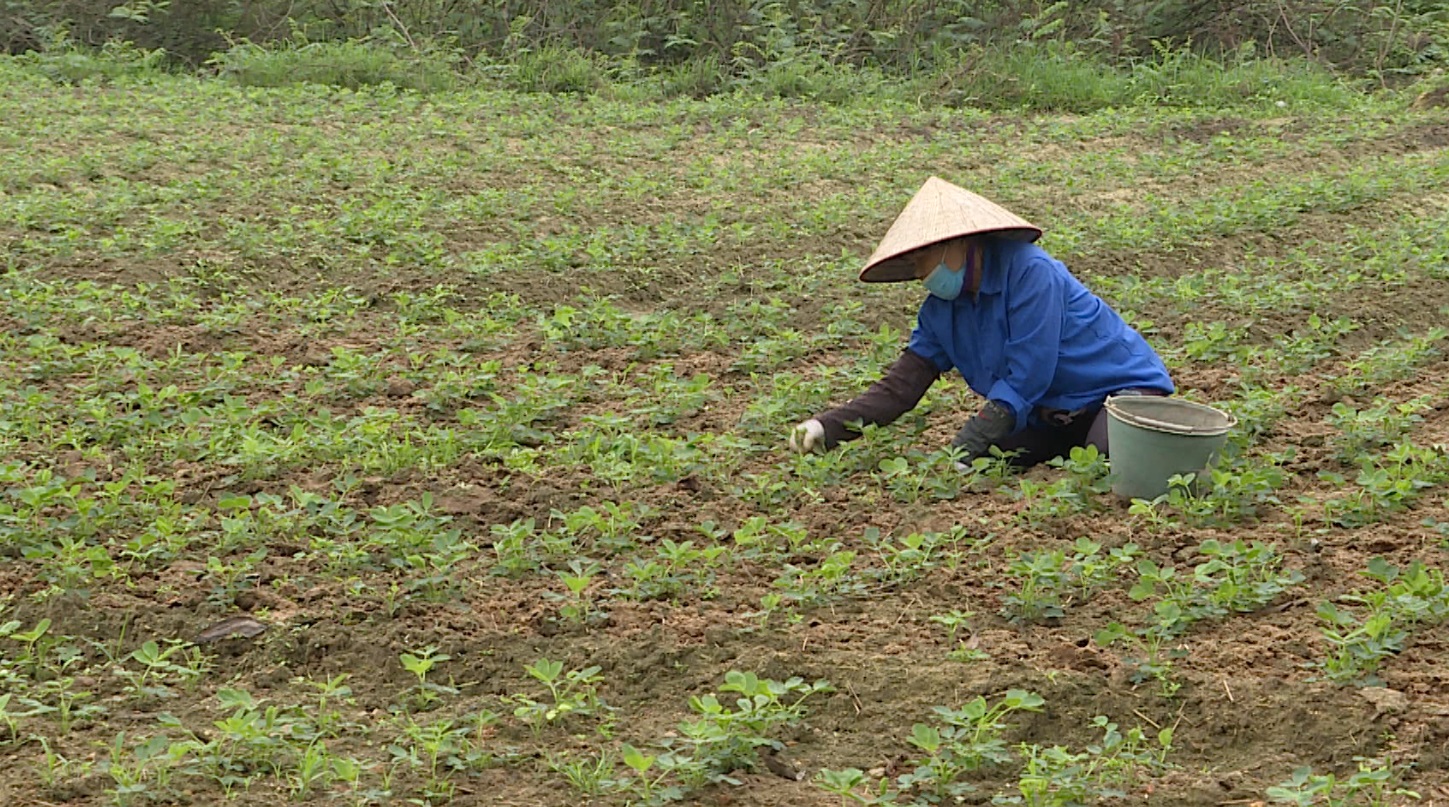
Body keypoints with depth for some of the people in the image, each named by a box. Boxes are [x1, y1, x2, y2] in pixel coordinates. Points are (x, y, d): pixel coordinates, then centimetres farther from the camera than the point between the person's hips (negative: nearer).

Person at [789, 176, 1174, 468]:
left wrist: (971, 443, -31)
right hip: (1052, 413, 7)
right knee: (988, 455, -14)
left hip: (1122, 385, -7)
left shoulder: (1029, 272, -24)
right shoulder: (941, 310, 0)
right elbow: (900, 387, -5)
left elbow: (1026, 378, -27)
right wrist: (828, 427, -19)